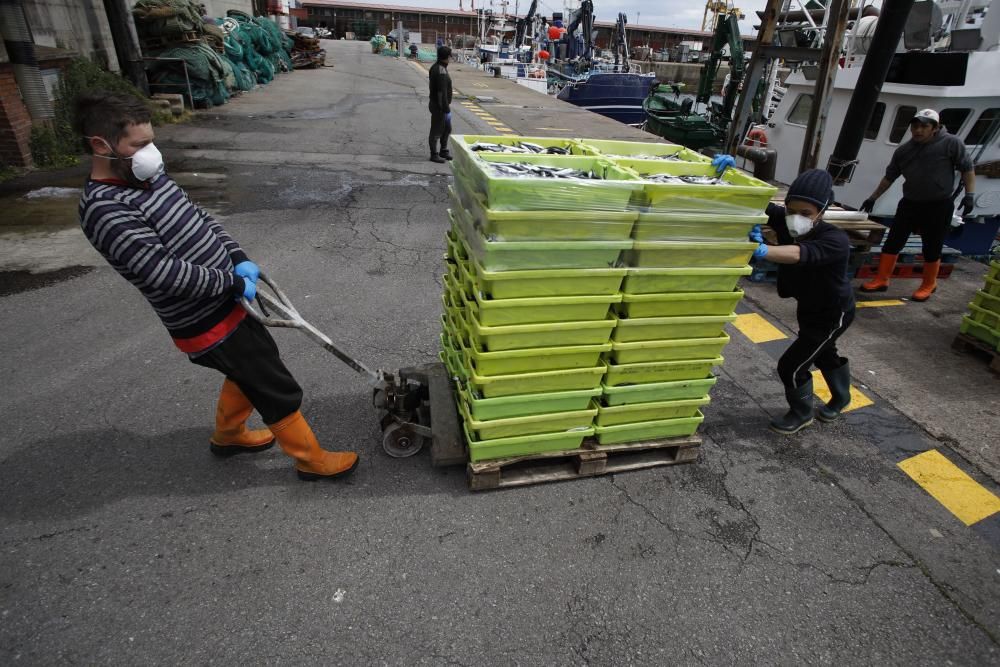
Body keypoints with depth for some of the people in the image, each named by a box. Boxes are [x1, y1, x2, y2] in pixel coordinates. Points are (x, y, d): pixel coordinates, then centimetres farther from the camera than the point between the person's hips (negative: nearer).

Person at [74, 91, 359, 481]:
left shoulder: (150, 177, 5)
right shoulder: (105, 210, -22)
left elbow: (200, 220, 11)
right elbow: (162, 272, -27)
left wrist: (239, 259, -5)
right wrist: (234, 283, -19)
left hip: (225, 300, 9)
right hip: (205, 324, -9)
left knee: (254, 367, 27)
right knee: (277, 388, 1)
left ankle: (227, 435, 48)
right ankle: (311, 459, 19)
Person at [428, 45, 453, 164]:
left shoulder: (435, 67, 10)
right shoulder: (441, 71, -22)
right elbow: (442, 92, -24)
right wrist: (446, 108, -22)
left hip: (441, 105, 10)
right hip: (439, 106, -10)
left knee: (447, 129, 19)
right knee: (436, 131, 1)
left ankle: (443, 151, 31)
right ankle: (434, 154, 12)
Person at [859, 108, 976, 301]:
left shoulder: (951, 143, -7)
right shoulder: (903, 150, 4)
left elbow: (967, 169, -3)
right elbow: (889, 177, 14)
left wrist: (970, 195, -11)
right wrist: (873, 197, 15)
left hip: (939, 206, -4)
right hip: (909, 204, 4)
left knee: (932, 249, 5)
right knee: (892, 243, 3)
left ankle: (928, 285, 22)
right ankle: (881, 280, 13)